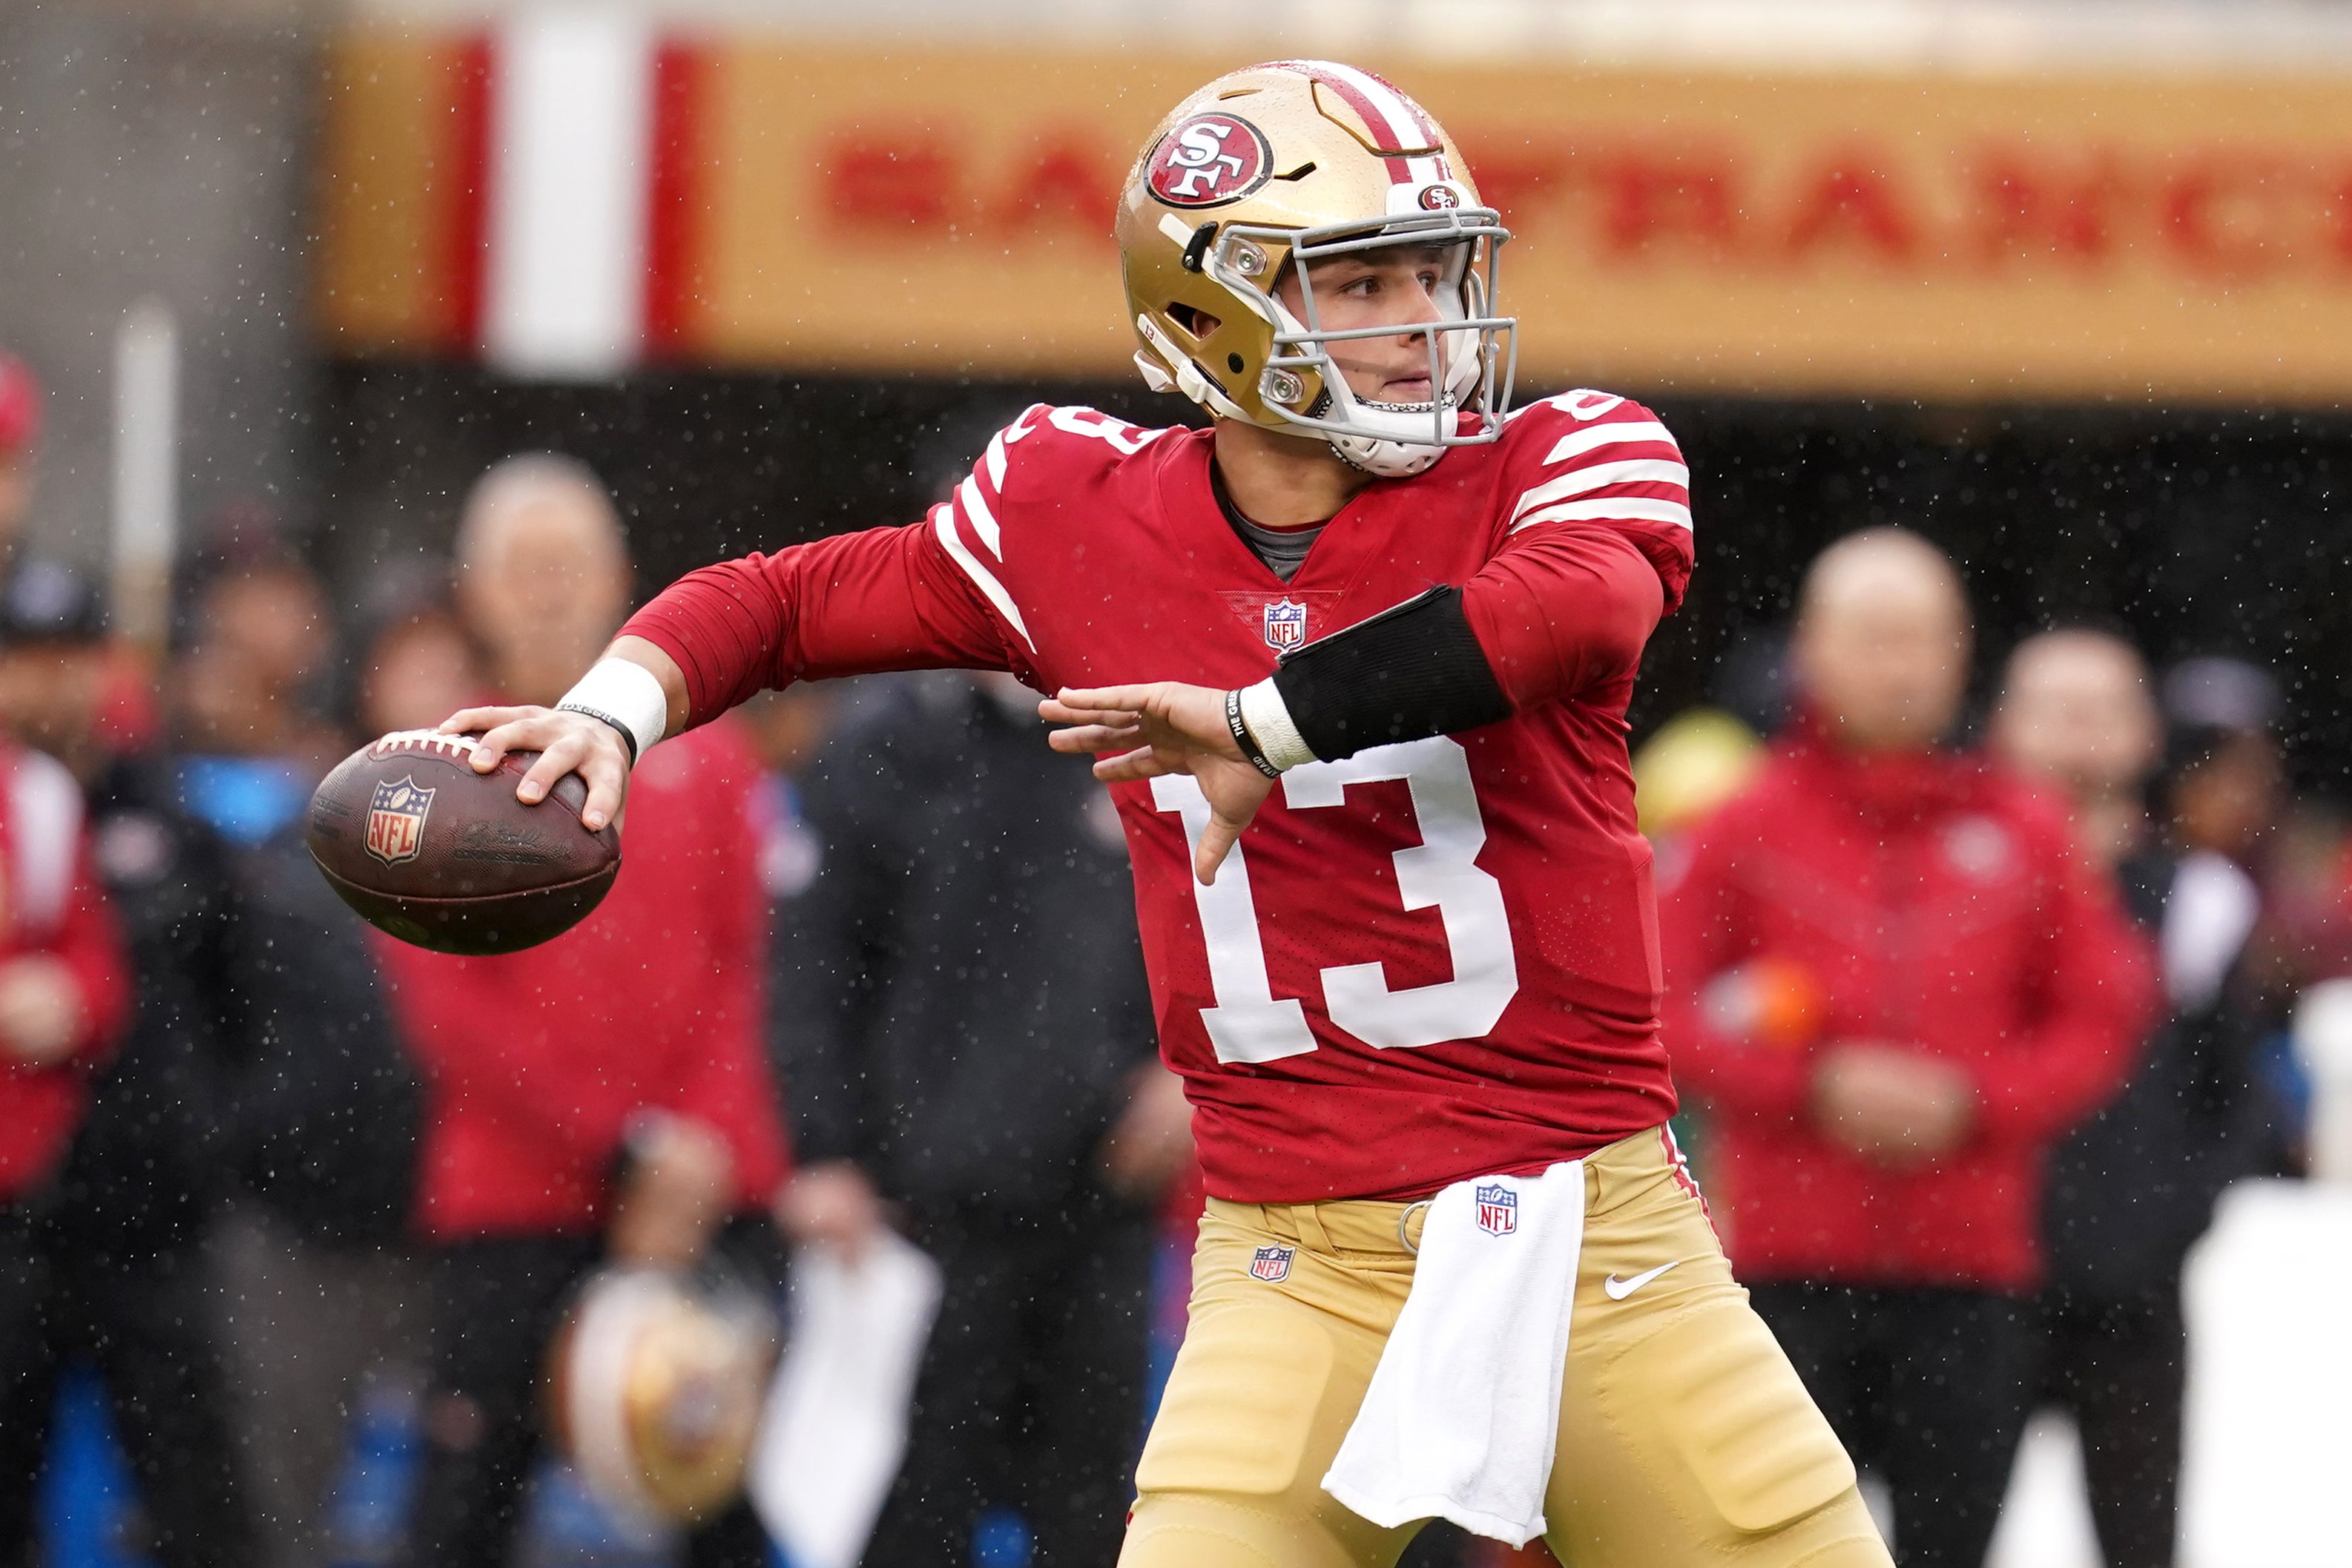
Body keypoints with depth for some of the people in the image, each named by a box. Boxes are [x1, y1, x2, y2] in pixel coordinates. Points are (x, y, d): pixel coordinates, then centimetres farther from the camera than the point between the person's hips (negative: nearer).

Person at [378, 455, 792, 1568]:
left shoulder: (705, 760, 12)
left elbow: (738, 975, 8)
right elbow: (450, 1010, -3)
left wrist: (699, 1159, -7)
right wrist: (626, 1150, -10)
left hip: (706, 1205, 2)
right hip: (509, 1211, -2)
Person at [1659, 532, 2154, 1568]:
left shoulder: (2023, 837, 7)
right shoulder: (1748, 832, 3)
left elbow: (2104, 1017, 8)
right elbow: (1661, 1006, 1)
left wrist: (1976, 1102, -8)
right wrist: (1815, 1084, -11)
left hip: (1970, 1274, 2)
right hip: (1791, 1266, -2)